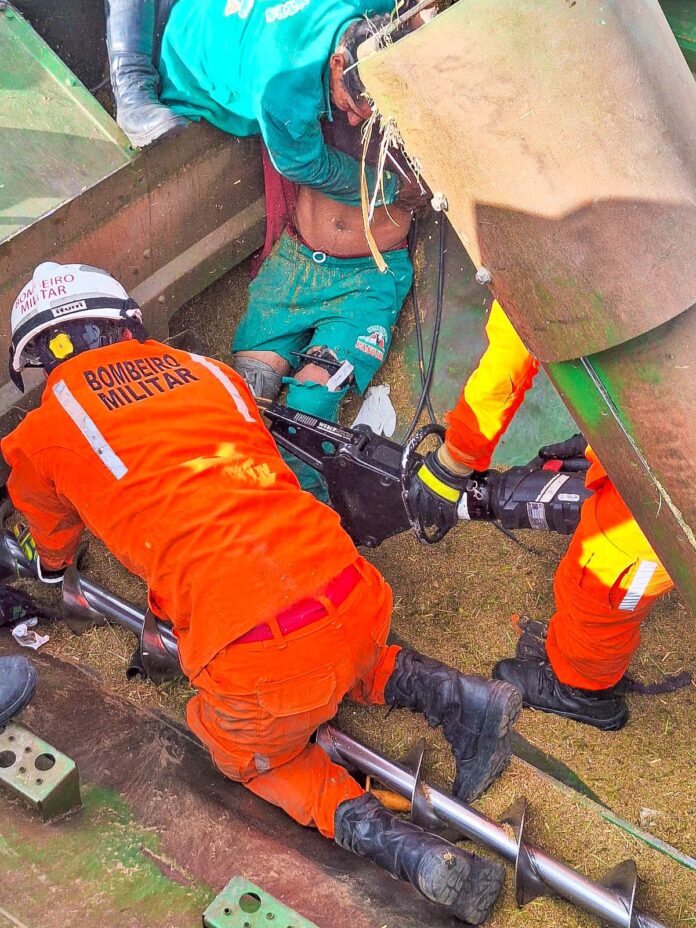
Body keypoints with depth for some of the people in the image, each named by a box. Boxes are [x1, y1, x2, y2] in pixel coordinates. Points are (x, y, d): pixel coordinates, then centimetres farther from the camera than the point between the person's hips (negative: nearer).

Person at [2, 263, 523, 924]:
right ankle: (451, 695, 14)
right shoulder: (208, 371, 19)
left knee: (254, 757, 26)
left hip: (255, 658, -5)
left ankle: (407, 852, 5)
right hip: (357, 603, 5)